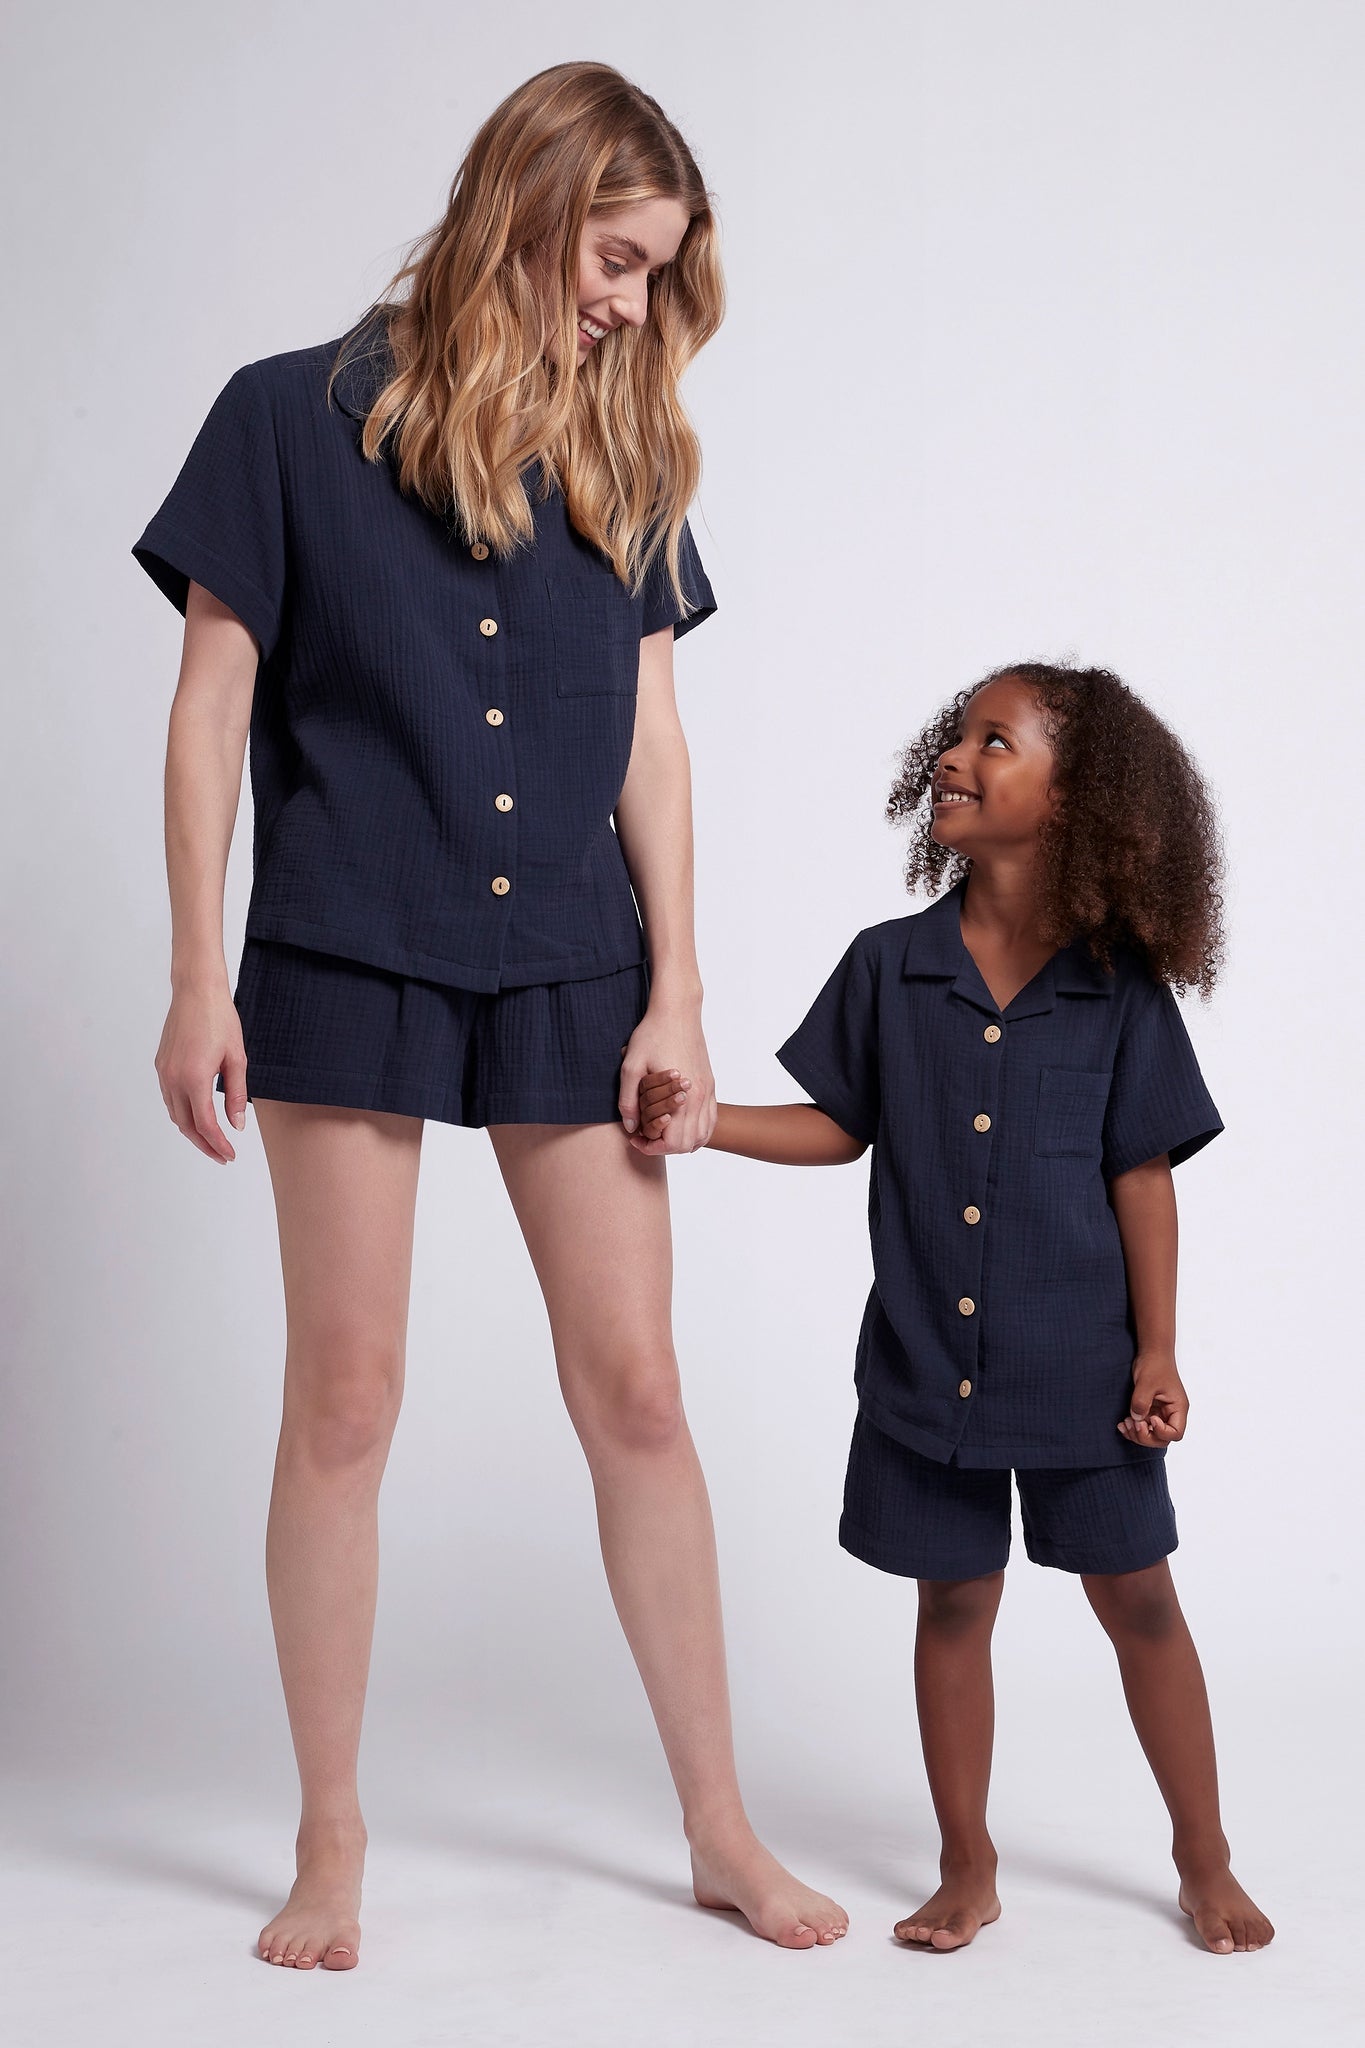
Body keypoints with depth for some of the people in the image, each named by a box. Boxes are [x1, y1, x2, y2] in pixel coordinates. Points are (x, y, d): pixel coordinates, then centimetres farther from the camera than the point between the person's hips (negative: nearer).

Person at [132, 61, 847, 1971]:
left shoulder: (620, 454, 10)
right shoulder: (292, 418, 0)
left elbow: (651, 740, 9)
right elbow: (213, 711, -1)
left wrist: (677, 993, 2)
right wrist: (200, 984, -6)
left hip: (574, 970, 3)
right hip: (354, 957, -3)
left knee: (637, 1392, 5)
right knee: (344, 1399, 2)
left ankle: (720, 1827, 17)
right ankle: (332, 1839, 16)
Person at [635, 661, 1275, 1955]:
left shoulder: (1118, 986, -5)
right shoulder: (890, 967, 0)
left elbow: (1141, 1174, -3)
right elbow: (841, 1127, 7)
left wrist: (1157, 1352, -4)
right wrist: (703, 1118, -7)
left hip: (1080, 1359, -2)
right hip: (926, 1354, 2)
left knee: (1135, 1596, 7)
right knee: (954, 1600, 12)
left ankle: (1204, 1861, 25)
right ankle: (967, 1869, 27)